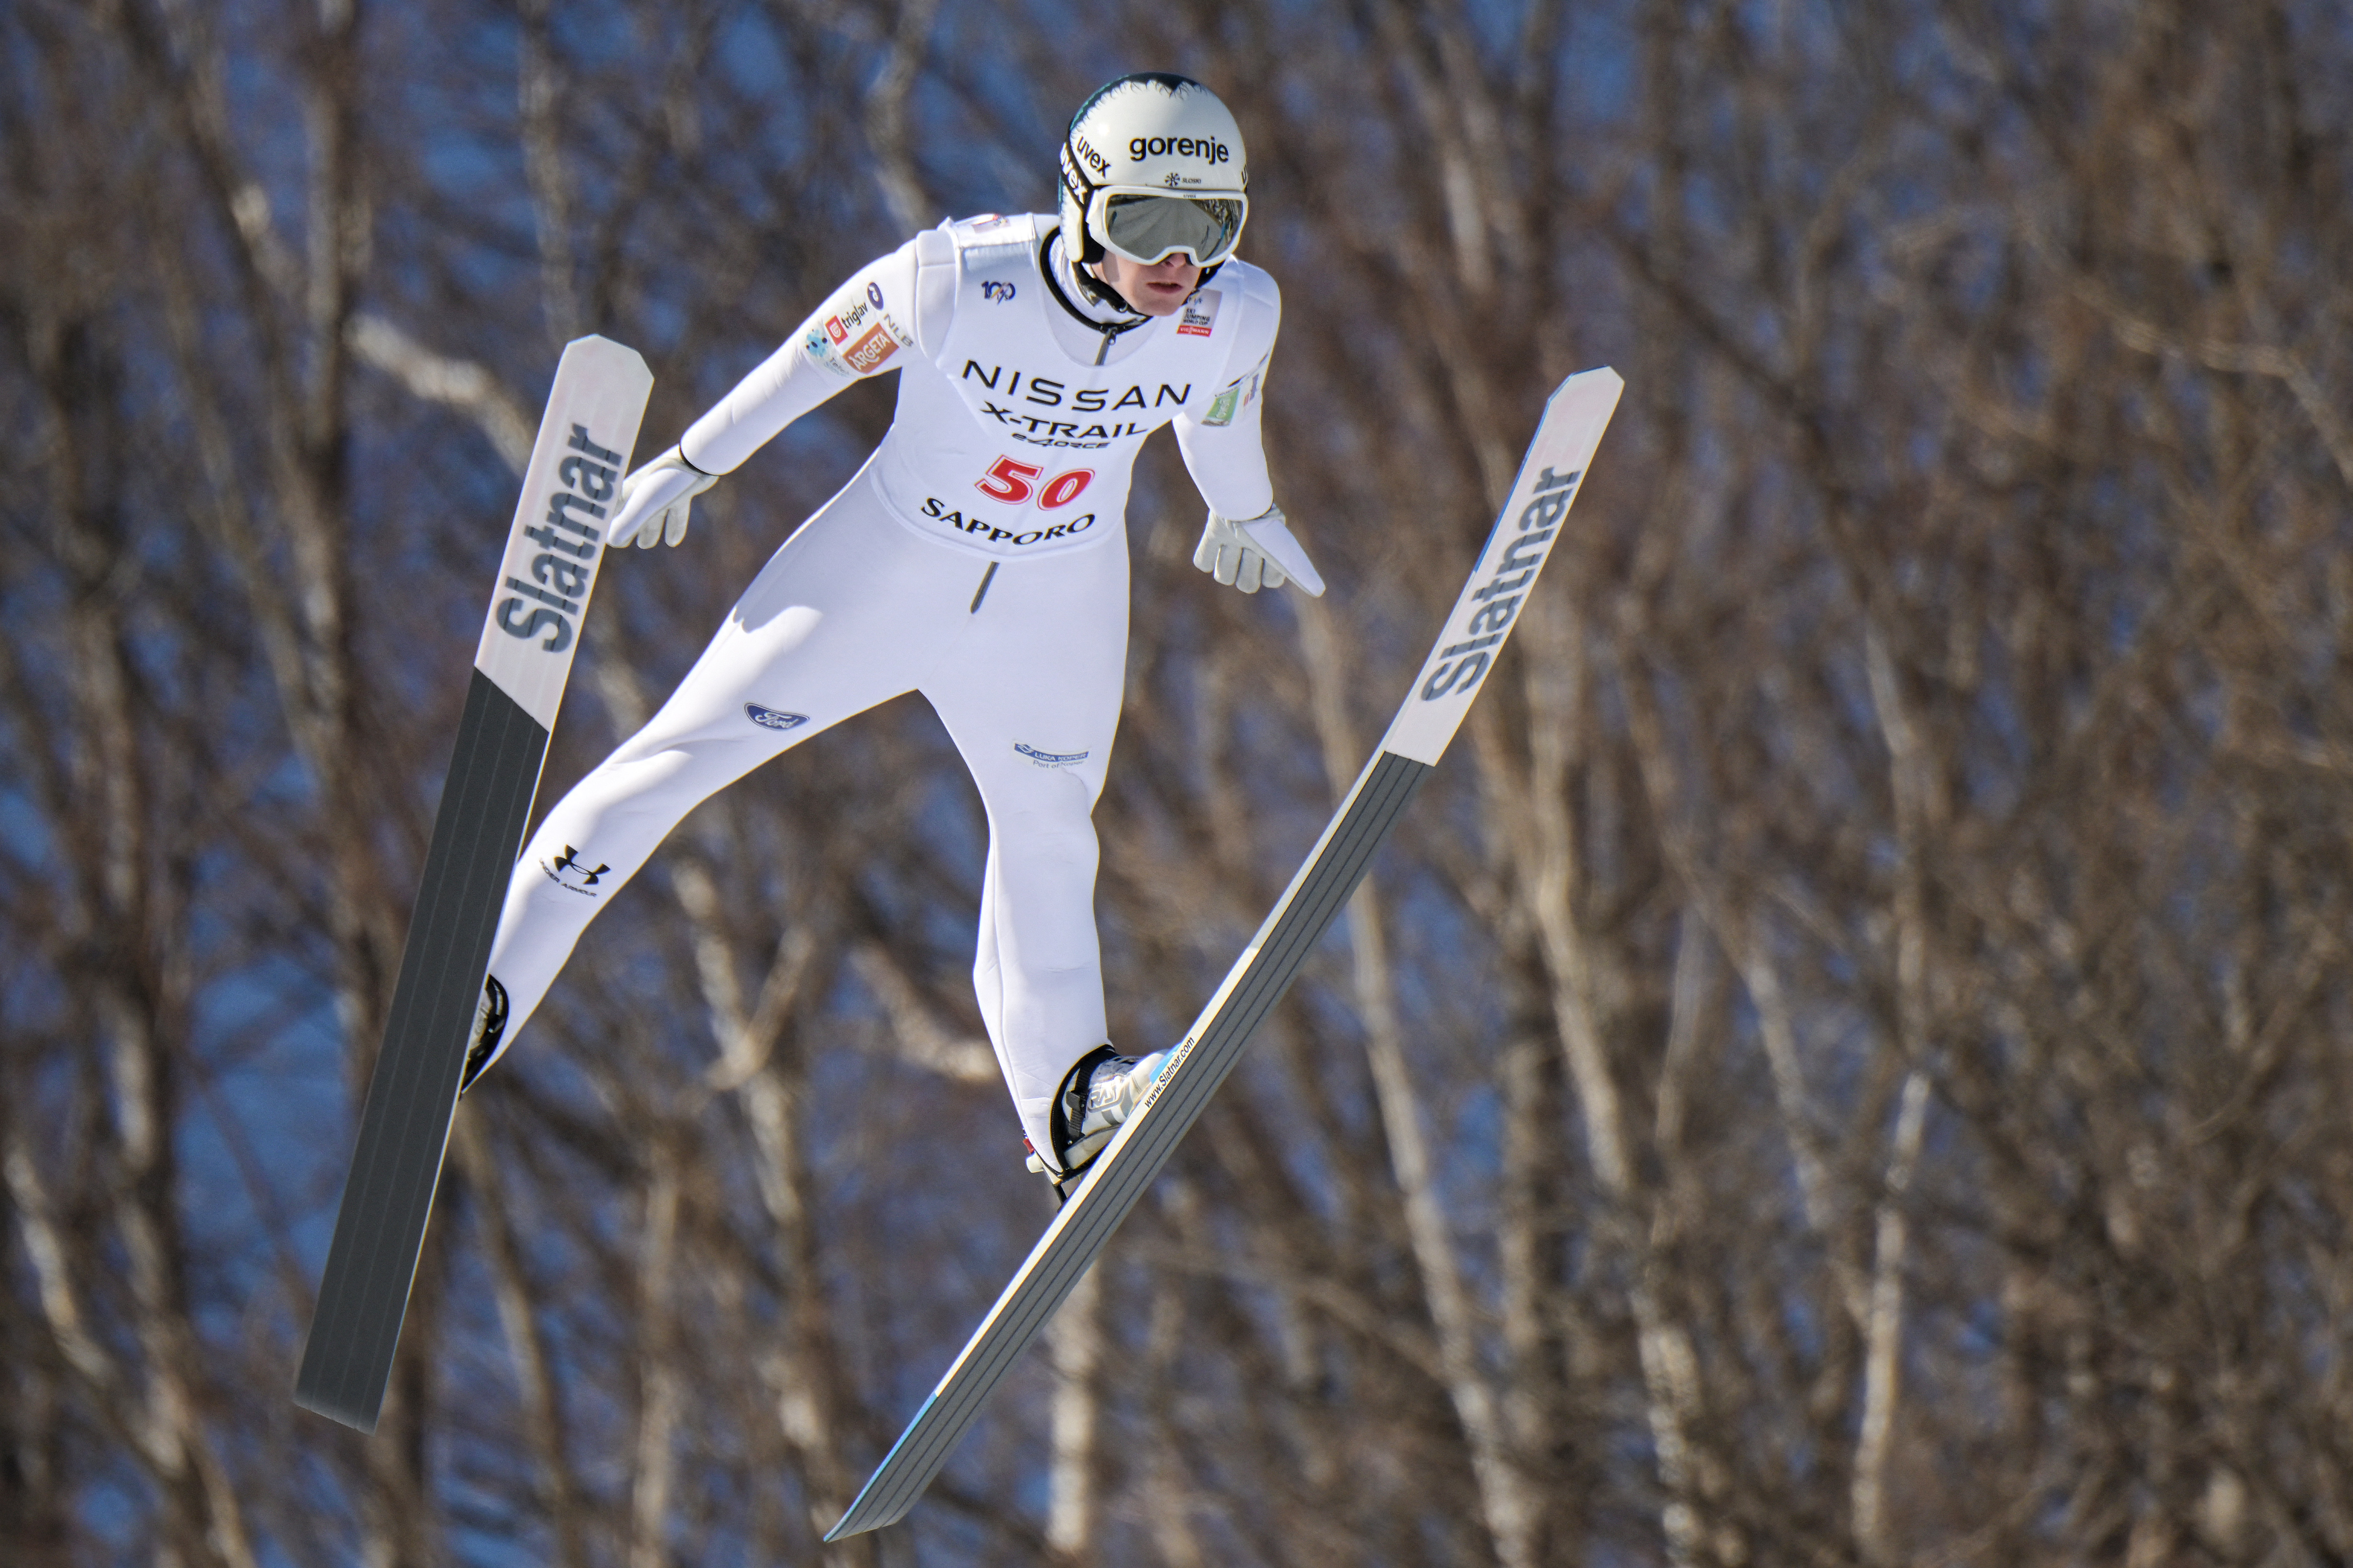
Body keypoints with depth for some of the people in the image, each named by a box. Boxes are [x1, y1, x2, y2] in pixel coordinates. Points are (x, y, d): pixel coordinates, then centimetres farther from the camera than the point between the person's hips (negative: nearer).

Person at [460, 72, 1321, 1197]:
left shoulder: (1235, 313, -21)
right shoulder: (960, 280, -32)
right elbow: (817, 359, -14)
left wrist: (1242, 511, 23)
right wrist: (691, 464, -1)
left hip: (1059, 606, 3)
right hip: (891, 560, -3)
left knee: (1047, 830, 20)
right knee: (681, 756, -1)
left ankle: (1064, 1105, 37)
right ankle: (486, 991, 12)